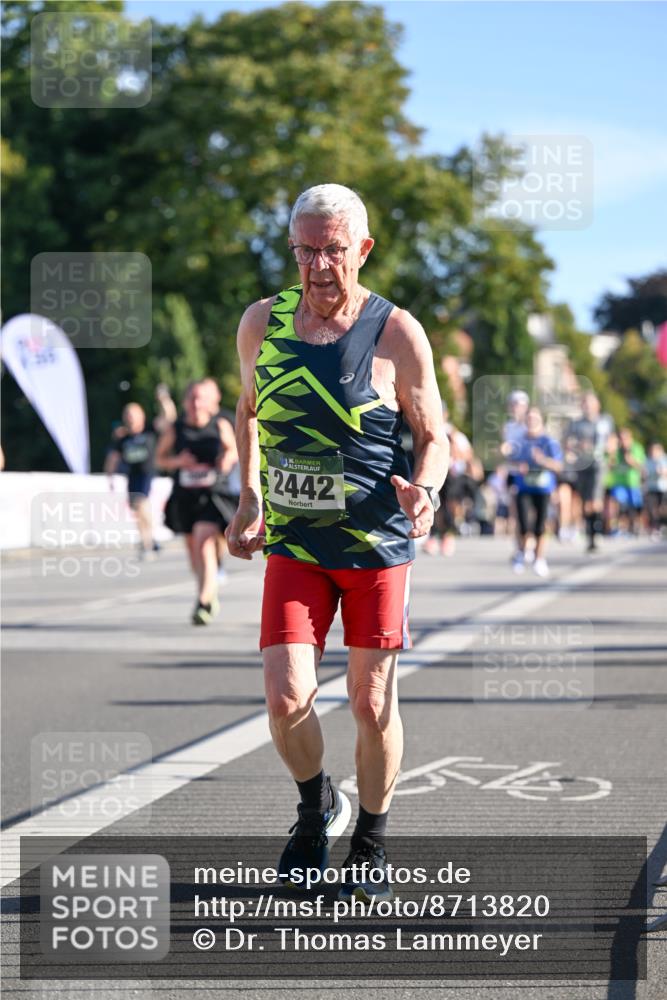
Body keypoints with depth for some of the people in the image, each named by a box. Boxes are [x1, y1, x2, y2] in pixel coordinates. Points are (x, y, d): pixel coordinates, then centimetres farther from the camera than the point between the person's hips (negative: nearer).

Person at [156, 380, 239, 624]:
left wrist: (228, 458, -7)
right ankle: (210, 596, 37)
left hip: (213, 495, -3)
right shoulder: (175, 429, 0)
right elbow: (160, 458, 9)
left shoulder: (220, 425, -1)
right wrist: (178, 462, -10)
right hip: (184, 497, 3)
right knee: (193, 548, 14)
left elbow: (234, 448, 14)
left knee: (204, 542, -22)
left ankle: (204, 602, -20)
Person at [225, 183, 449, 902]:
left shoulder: (396, 334, -8)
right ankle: (316, 807, 21)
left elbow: (434, 436, -2)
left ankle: (370, 845, 24)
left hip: (378, 544, -2)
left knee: (371, 702, 3)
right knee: (285, 700, -9)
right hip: (293, 545, 2)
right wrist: (250, 497, 8)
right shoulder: (261, 323, 1)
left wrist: (422, 491, -23)